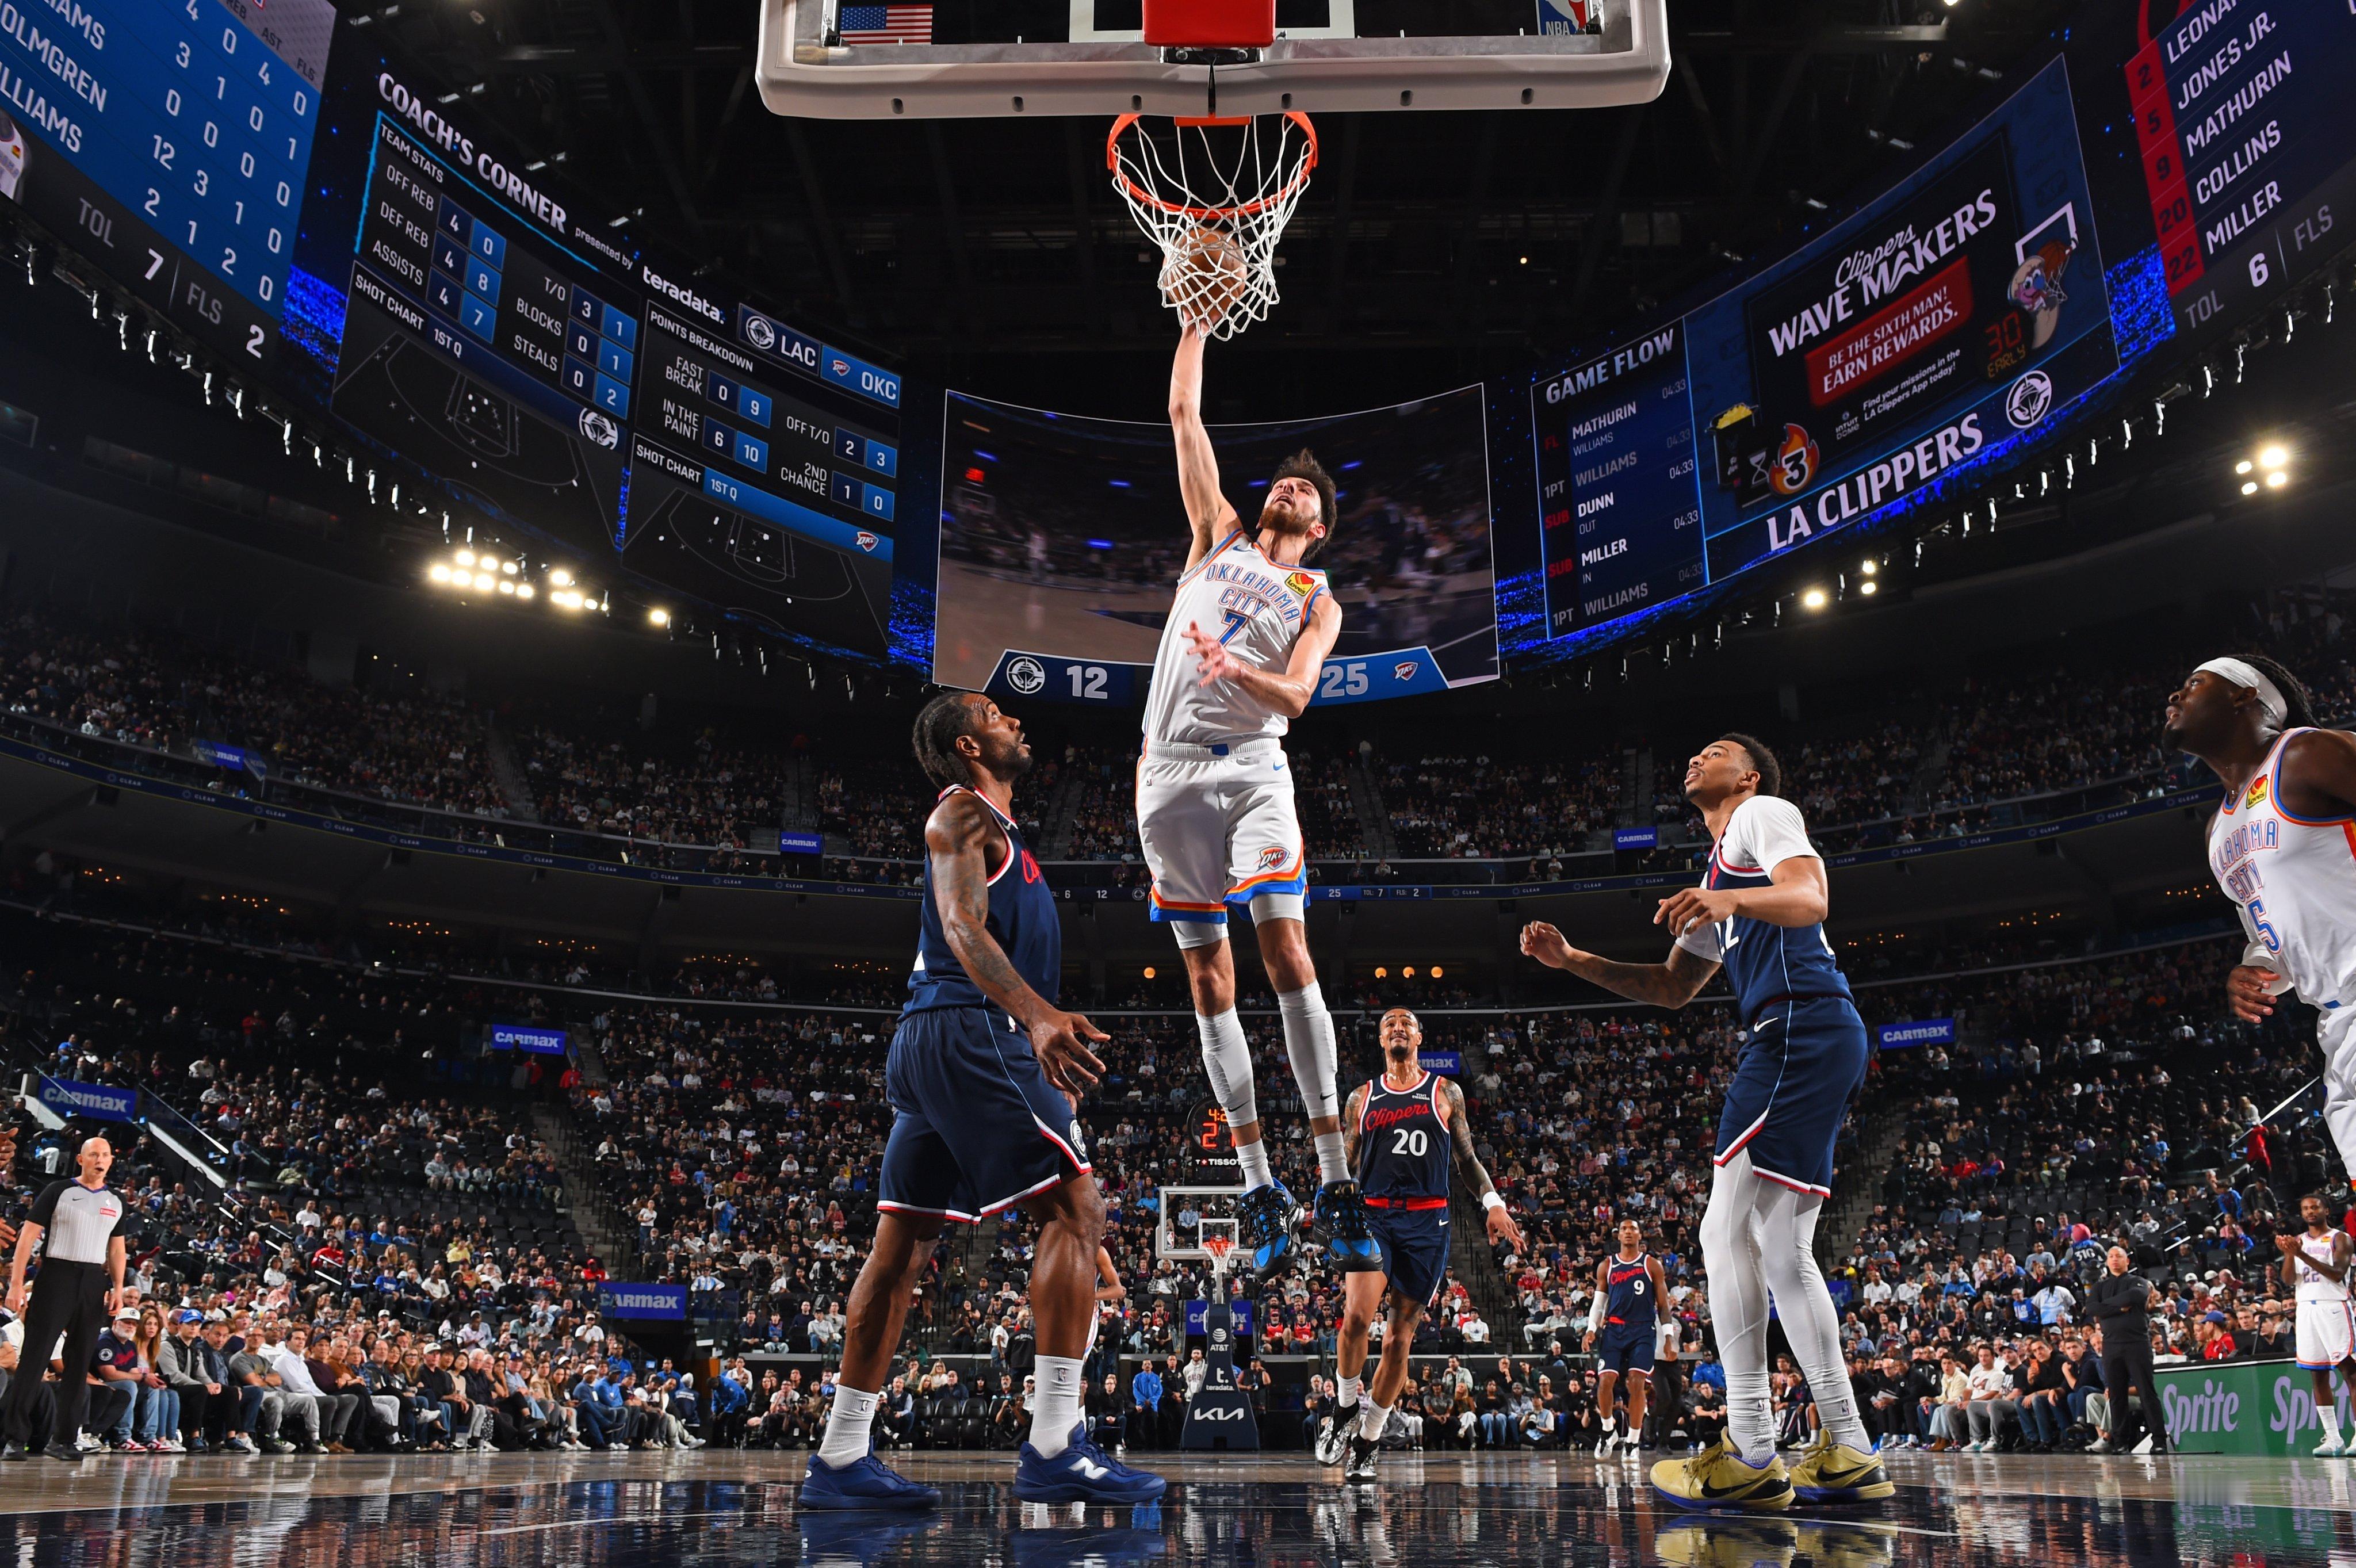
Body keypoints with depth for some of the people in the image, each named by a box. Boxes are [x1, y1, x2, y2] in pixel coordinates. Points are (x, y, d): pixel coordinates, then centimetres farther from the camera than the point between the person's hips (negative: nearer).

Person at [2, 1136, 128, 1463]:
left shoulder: (115, 1203, 14)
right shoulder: (58, 1191, 0)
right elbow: (28, 1237, -3)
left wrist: (118, 1289, 8)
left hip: (95, 1282, 4)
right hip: (57, 1275, -4)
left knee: (80, 1363, 5)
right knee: (34, 1358, -6)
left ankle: (62, 1439, 12)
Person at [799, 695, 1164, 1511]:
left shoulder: (999, 830, 27)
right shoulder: (963, 810, -3)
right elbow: (963, 927, -19)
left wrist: (1045, 1065, 27)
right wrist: (1038, 1014, -35)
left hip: (933, 1044, 10)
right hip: (968, 1036, -10)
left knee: (904, 1243, 8)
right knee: (1074, 1205, -12)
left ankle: (841, 1460, 12)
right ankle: (1055, 1446, -15)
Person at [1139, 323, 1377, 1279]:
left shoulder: (1318, 602, 14)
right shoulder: (1217, 536, 19)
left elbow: (1298, 695, -2)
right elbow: (1184, 415, 17)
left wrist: (1239, 671, -21)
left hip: (1253, 765, -2)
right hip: (1171, 770, 2)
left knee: (1285, 947, -16)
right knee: (1208, 976, -1)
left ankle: (1335, 1183, -14)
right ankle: (1259, 1190, 4)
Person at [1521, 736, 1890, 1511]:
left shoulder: (1764, 812, 5)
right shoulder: (1720, 871, 32)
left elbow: (1809, 898, -15)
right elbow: (1672, 988, 30)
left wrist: (1733, 899, -34)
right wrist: (1572, 961, 21)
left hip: (1799, 1025, -10)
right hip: (1822, 1039, 10)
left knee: (1730, 1230, -13)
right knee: (1781, 1248, 9)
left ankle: (1749, 1455, -13)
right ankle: (1847, 1453, 10)